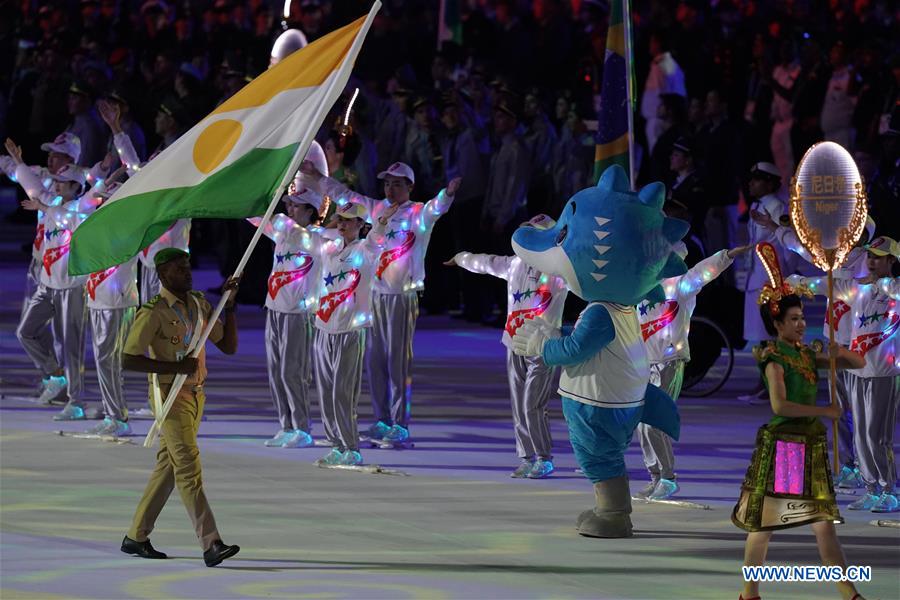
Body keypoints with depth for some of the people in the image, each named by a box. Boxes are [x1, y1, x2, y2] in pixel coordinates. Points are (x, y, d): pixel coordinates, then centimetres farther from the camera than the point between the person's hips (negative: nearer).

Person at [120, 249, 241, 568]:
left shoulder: (199, 305, 10)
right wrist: (176, 366, -22)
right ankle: (211, 544, -20)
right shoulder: (153, 313, -12)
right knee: (189, 468, -13)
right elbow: (129, 360, -17)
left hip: (195, 394, 8)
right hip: (170, 395, -8)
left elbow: (229, 346, 12)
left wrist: (229, 306, 0)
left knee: (168, 467, 12)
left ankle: (136, 537, 21)